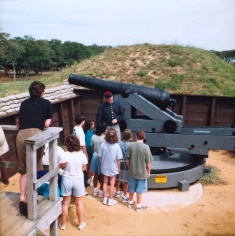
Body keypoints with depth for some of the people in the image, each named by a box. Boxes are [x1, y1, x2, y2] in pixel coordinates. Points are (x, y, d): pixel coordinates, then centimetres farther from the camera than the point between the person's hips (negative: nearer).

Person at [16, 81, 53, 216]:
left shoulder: (24, 103, 23)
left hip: (21, 136, 3)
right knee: (35, 169, 13)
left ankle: (22, 197, 8)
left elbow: (18, 123, 20)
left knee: (24, 170, 15)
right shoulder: (46, 103, 13)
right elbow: (47, 125, 8)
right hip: (35, 135, -3)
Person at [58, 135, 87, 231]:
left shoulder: (64, 155, -18)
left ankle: (63, 224, 27)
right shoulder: (82, 155, -14)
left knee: (65, 203, 14)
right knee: (79, 203, 17)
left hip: (67, 180, -1)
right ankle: (80, 223, 30)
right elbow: (83, 167, -2)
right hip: (78, 180, 1)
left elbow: (61, 166, -3)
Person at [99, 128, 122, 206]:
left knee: (105, 182, 19)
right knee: (112, 184, 13)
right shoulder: (116, 146, -20)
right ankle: (110, 200, 24)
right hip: (113, 168, -2)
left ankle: (105, 199, 29)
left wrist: (102, 165, 11)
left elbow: (100, 157, -6)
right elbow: (118, 159, -14)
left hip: (104, 167, 2)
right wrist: (118, 168, 2)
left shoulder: (103, 144, -15)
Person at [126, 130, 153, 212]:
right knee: (139, 190, 10)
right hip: (142, 172, -3)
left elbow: (127, 160, -3)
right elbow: (148, 162, -12)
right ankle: (139, 206, 21)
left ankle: (130, 202, 36)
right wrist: (148, 172, 2)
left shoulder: (130, 145, -9)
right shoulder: (146, 147, -18)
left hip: (132, 171, 3)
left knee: (131, 188, 19)